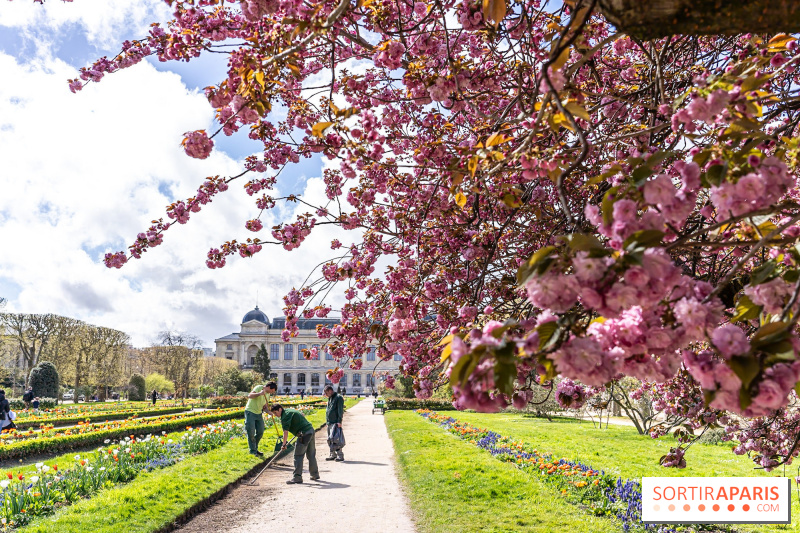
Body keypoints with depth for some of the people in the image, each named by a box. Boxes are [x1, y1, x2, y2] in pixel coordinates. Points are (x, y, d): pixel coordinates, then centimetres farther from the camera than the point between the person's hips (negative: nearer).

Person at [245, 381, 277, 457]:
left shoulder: (267, 394, 11)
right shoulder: (258, 388, -14)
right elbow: (249, 396, -27)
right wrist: (259, 393, -41)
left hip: (259, 413, 8)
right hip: (250, 412, -8)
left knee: (260, 432, 7)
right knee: (251, 433, -4)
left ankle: (255, 449, 22)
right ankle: (253, 451, 6)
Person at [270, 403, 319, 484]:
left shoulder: (285, 416, -10)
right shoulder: (290, 411, 18)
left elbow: (286, 431, -17)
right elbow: (302, 415, 33)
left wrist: (284, 444, -12)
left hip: (304, 434, -10)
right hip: (311, 430, 10)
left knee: (298, 456, -4)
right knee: (311, 455, 17)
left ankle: (297, 477, -5)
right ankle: (315, 474, 25)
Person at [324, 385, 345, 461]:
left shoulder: (338, 398, -9)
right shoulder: (330, 398, 19)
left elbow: (340, 410, -14)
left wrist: (339, 421, -20)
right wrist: (327, 421, 19)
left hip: (335, 423, -9)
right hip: (329, 423, 9)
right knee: (330, 440, 12)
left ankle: (340, 455, -9)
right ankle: (333, 455, 20)